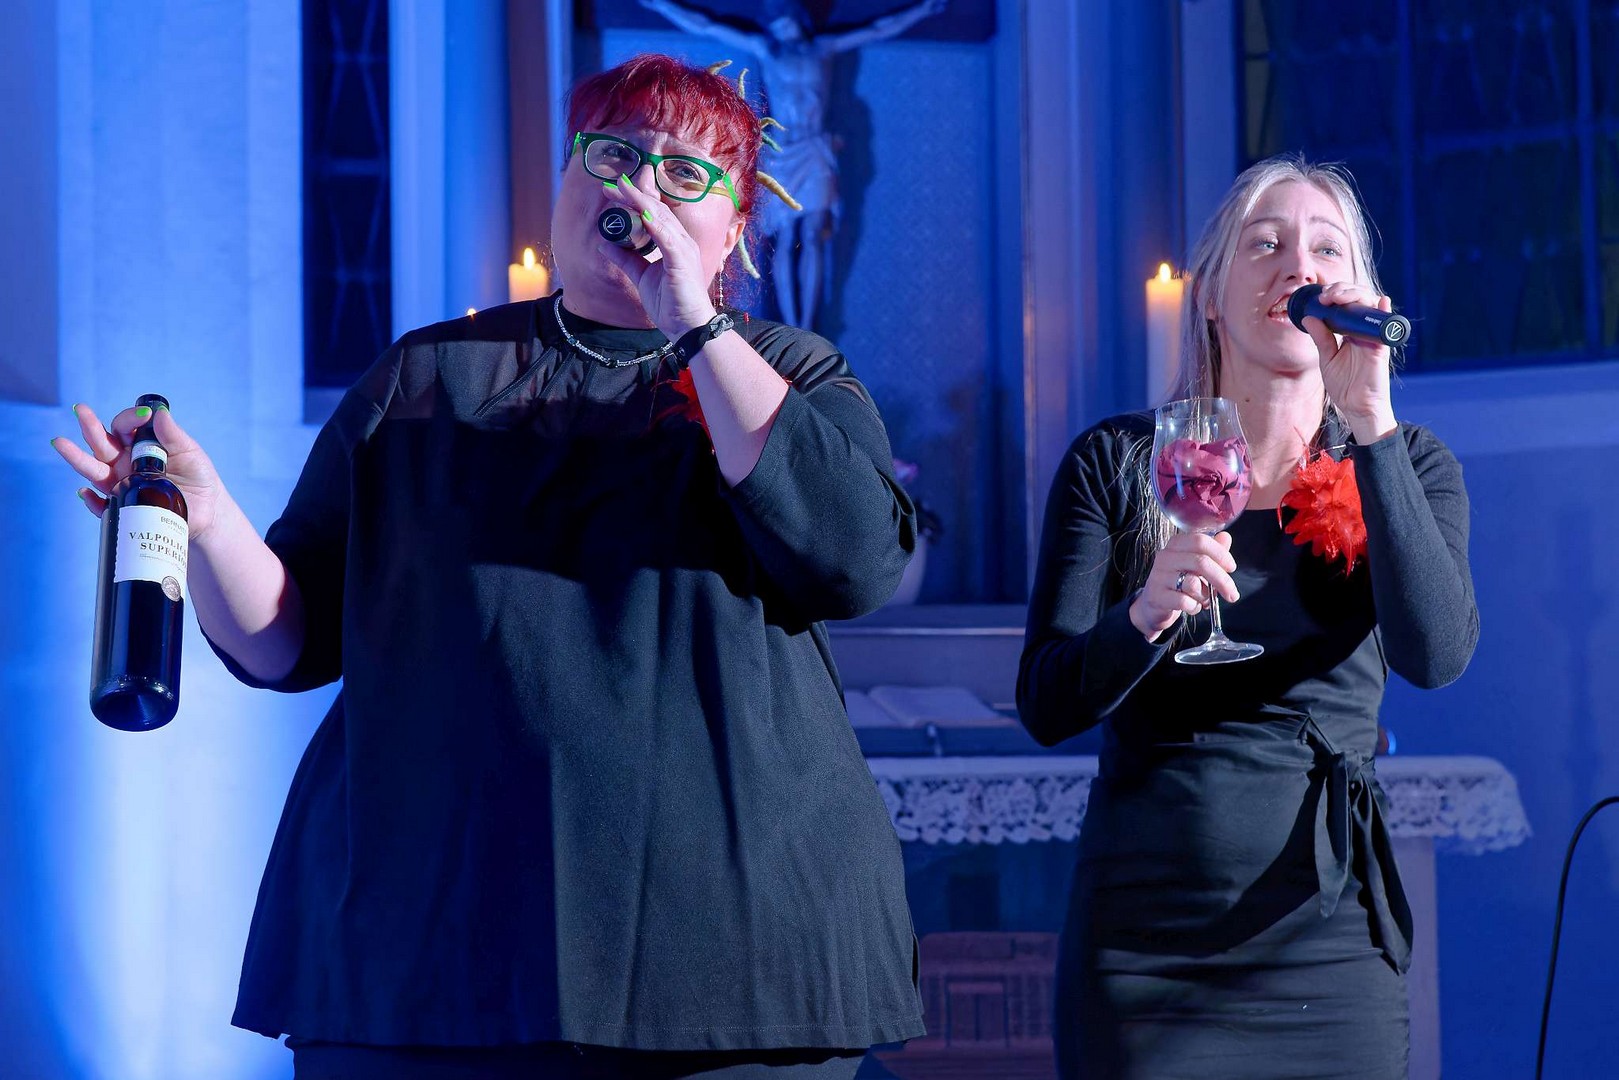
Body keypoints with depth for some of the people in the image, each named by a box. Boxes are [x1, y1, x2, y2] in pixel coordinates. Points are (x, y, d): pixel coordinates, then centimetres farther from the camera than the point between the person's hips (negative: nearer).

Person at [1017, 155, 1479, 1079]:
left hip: (1329, 937, 1)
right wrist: (1145, 615, -25)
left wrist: (1372, 419, -19)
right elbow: (1048, 707, -5)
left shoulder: (1405, 466, 4)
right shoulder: (1116, 464, 2)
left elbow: (1434, 655, -15)